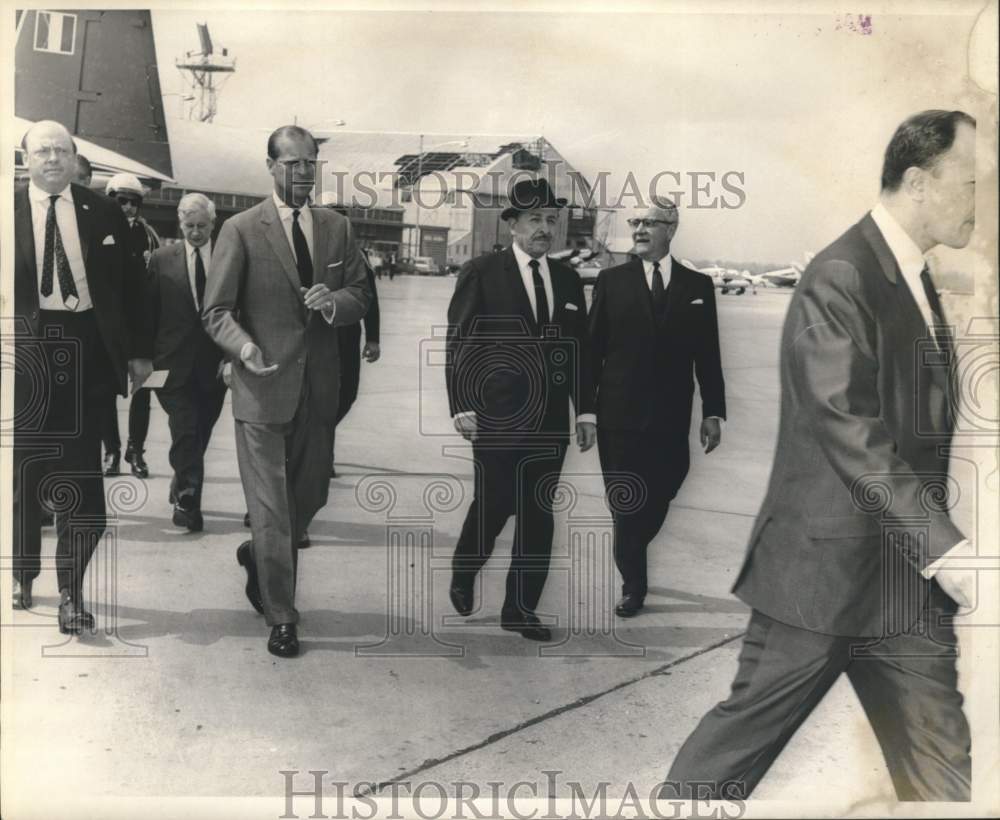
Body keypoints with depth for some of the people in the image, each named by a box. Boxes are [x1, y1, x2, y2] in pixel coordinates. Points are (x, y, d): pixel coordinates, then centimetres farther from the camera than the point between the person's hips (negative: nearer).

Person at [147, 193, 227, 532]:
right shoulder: (161, 259, 3)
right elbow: (150, 311, 4)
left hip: (215, 366, 1)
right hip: (175, 364, -1)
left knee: (199, 433, 13)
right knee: (185, 431, -9)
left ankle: (184, 488, 33)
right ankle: (188, 498, -4)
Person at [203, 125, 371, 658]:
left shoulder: (337, 228, 9)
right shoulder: (241, 230, -5)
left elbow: (360, 295, 11)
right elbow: (216, 310, -7)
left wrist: (334, 302, -12)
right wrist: (244, 347, -27)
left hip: (319, 386, 5)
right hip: (263, 385, -5)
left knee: (311, 496, 16)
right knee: (271, 506, 0)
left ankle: (258, 556, 45)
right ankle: (280, 617, 14)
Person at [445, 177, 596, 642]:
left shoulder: (568, 280, 11)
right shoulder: (481, 274, -3)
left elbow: (581, 350, 12)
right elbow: (458, 343, -4)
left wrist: (585, 410, 8)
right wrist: (461, 407, -10)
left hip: (550, 420, 4)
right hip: (496, 417, -4)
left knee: (538, 515, 6)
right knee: (492, 506, 0)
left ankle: (520, 608, 18)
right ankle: (463, 576, 30)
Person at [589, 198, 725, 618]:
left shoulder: (698, 285, 6)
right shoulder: (611, 281, 3)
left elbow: (708, 356, 5)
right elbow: (593, 349, 3)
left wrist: (713, 412, 1)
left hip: (671, 420, 1)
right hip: (620, 415, -1)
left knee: (658, 501, 9)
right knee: (625, 504, 3)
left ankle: (632, 557, 36)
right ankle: (632, 584, 18)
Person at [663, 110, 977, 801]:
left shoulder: (919, 281, 13)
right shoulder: (839, 279, -15)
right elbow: (850, 433, -23)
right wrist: (945, 549, -26)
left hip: (908, 574, 8)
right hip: (824, 565, -8)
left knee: (940, 767, 9)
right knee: (746, 733, 7)